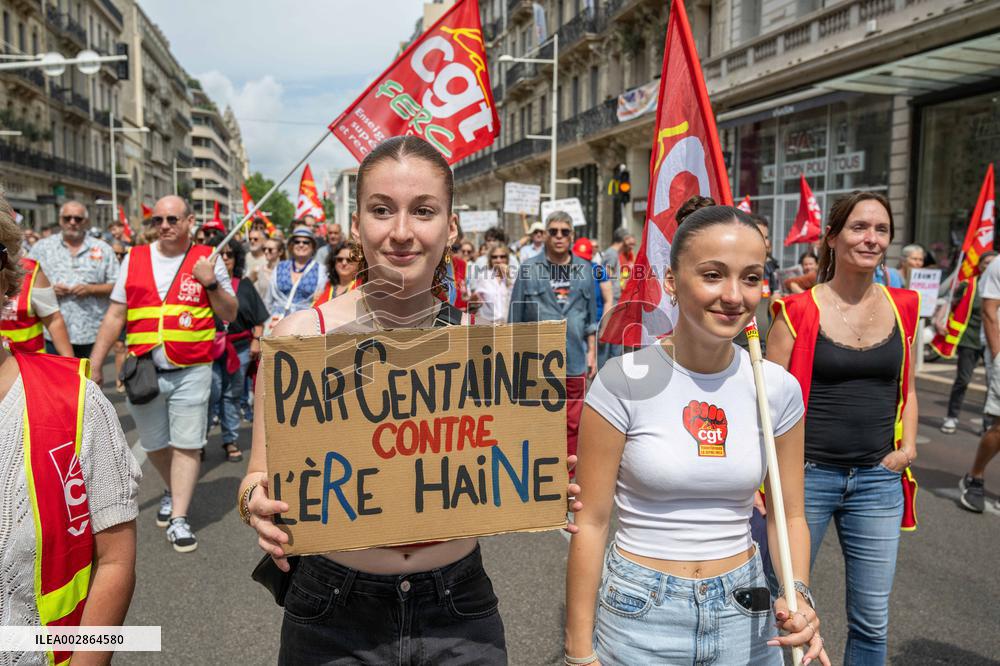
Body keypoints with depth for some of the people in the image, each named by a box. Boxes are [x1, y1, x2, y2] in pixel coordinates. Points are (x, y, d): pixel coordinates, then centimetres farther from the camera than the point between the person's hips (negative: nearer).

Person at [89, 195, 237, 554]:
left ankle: (178, 518, 6)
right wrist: (95, 362, 4)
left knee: (187, 444, -3)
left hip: (191, 371, -3)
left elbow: (230, 314, 2)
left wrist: (211, 283, -14)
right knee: (154, 444, 15)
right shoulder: (135, 259, 7)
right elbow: (115, 315, 8)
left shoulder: (207, 259, 1)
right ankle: (173, 491, 40)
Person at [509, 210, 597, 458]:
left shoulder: (584, 269, 10)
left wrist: (592, 352, 10)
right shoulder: (529, 269, 2)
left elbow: (591, 317, 14)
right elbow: (516, 317, 3)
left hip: (575, 360, 2)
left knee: (572, 423, 8)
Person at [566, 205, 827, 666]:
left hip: (746, 615, 4)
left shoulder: (778, 389, -5)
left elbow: (788, 515, 5)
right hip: (640, 614, -3)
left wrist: (798, 595, -13)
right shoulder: (624, 381, -16)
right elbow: (591, 522, -12)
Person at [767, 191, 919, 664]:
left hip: (878, 481, 4)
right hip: (807, 476, -3)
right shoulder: (798, 311, -8)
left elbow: (906, 389, 16)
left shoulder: (902, 307, 5)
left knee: (872, 620, 13)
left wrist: (907, 446, 2)